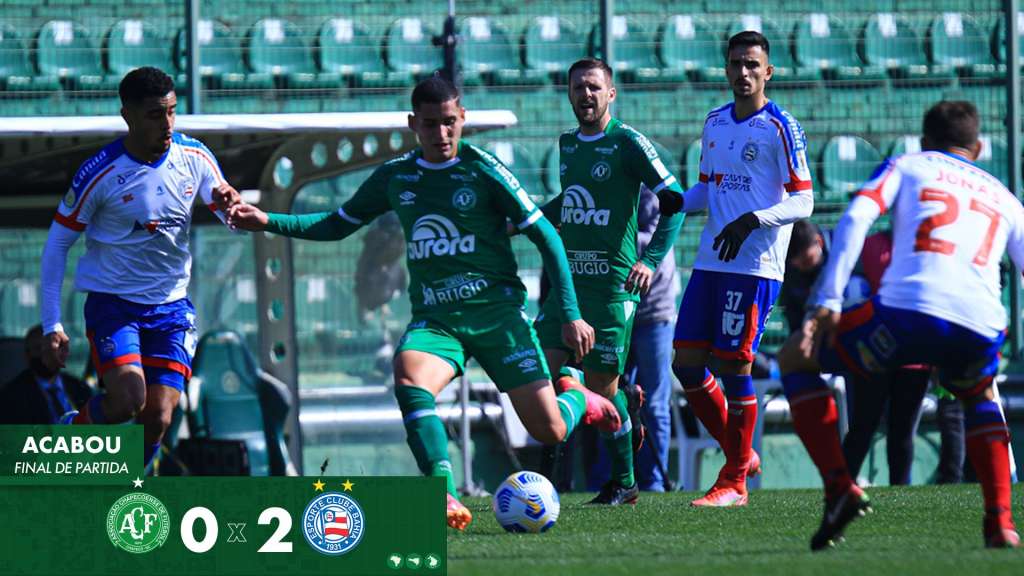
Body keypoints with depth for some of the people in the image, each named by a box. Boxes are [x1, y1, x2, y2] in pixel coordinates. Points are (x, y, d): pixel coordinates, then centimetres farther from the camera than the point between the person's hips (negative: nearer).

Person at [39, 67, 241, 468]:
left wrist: (232, 205, -22)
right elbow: (57, 244, -6)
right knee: (127, 402, -23)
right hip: (112, 302, -4)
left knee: (157, 420, -6)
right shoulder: (99, 174, -15)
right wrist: (51, 326, -10)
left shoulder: (194, 157, -3)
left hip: (170, 305, 4)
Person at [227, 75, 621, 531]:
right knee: (409, 380, -32)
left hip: (497, 313, -3)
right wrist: (268, 221, 9)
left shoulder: (482, 170, -6)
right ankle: (446, 500, -35)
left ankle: (582, 401, 35)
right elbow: (338, 225, 22)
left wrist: (571, 315, -7)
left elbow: (545, 235, -2)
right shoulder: (394, 177, 7)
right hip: (434, 319, 3)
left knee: (549, 430, -3)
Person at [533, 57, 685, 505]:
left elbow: (675, 201, -8)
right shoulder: (568, 144, 14)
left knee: (602, 385, -4)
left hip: (611, 283, -6)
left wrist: (651, 260, -17)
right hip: (566, 278, 6)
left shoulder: (627, 144, -6)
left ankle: (623, 483, 9)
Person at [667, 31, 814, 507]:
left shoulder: (779, 128, -7)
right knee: (686, 362, 4)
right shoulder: (715, 122, 14)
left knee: (733, 365, -7)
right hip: (709, 262, 7)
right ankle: (740, 456, 19)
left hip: (755, 266, -7)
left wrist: (751, 221, -23)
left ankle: (734, 483, 3)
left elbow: (802, 202, -10)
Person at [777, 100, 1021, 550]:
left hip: (906, 311, -3)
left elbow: (856, 217, 4)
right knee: (978, 397, 40)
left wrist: (828, 301, -2)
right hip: (981, 328, 4)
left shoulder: (907, 166, 22)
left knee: (794, 358, 20)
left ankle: (839, 487, 1)